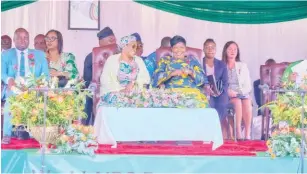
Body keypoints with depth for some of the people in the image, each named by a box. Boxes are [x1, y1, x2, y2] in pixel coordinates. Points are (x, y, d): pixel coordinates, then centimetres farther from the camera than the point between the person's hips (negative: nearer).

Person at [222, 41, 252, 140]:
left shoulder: (242, 66, 16)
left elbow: (248, 86, 10)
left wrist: (238, 92, -8)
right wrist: (227, 91, -16)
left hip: (242, 93, 2)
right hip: (227, 95, -2)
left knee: (247, 103, -33)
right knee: (238, 102, -36)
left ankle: (247, 135, -37)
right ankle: (238, 134, -37)